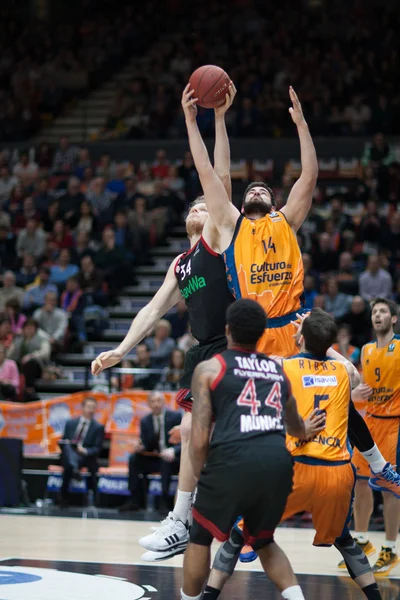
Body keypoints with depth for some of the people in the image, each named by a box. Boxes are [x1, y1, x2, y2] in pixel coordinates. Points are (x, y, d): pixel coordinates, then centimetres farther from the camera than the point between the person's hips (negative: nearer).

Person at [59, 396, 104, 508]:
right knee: (68, 445, -38)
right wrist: (65, 445, -9)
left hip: (85, 457, -1)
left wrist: (85, 451, -19)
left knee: (68, 467, -38)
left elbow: (97, 449, 3)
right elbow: (63, 441, 17)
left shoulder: (98, 427, 11)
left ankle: (64, 498, -46)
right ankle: (74, 469, -67)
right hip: (69, 454, 1)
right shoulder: (70, 423, 20)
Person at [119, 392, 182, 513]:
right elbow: (145, 444, 5)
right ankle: (134, 501, -18)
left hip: (173, 458, -4)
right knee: (134, 458, -18)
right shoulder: (145, 421, 5)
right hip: (155, 459, 4)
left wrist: (173, 450, -32)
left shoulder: (176, 416, -6)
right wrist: (140, 447, -20)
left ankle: (165, 501, -33)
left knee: (166, 461, -36)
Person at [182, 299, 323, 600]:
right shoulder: (279, 371, 25)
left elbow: (200, 440, 2)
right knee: (263, 541, 26)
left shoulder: (209, 368, 10)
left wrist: (201, 476, 21)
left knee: (200, 537, 20)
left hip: (233, 459, -4)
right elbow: (298, 430, 43)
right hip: (278, 461, 4)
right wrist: (312, 428, 67)